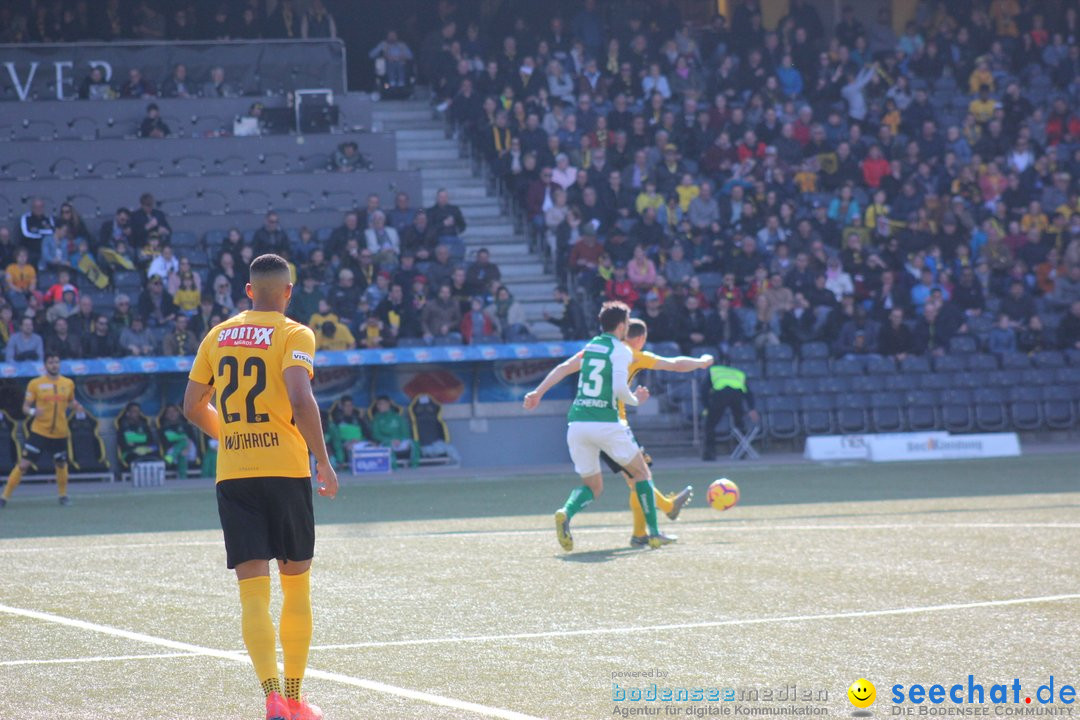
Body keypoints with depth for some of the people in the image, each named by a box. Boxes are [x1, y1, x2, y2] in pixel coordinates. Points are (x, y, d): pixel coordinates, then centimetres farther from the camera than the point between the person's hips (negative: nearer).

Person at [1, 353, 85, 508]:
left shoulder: (68, 383, 4)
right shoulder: (35, 384, -4)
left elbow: (71, 401, 21)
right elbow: (25, 407, -2)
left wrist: (77, 407, -2)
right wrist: (32, 411, -24)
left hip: (60, 433, 3)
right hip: (39, 431, -3)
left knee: (61, 465, 14)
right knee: (24, 464, -7)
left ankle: (63, 495, 37)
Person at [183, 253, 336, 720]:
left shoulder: (218, 336, 11)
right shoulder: (294, 335, -3)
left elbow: (192, 406, 15)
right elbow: (301, 400, -18)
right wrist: (323, 461, -9)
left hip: (232, 475, 3)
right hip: (285, 469, -3)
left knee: (253, 592, -2)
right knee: (297, 585, 13)